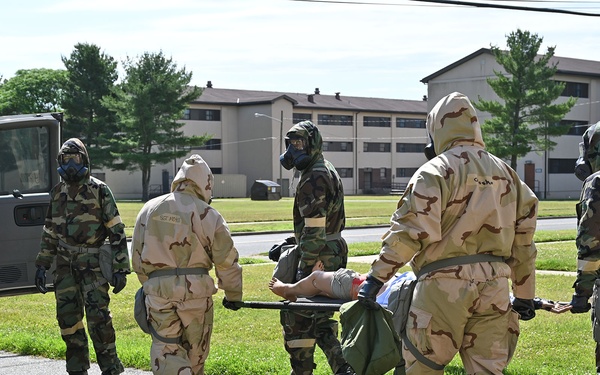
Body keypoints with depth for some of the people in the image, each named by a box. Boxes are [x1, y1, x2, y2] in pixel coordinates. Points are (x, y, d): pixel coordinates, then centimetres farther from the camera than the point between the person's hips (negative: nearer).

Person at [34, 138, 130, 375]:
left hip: (93, 265, -5)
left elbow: (117, 231, -4)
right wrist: (42, 266, 15)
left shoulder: (99, 190, -4)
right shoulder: (57, 193, 12)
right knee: (68, 319, 5)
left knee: (98, 317, -12)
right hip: (65, 266, 5)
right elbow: (49, 232, 20)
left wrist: (121, 268, -9)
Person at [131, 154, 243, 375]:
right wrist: (233, 295, 12)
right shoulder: (208, 215, -3)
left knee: (166, 350, 3)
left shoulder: (150, 209, 6)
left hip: (158, 290, 1)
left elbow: (137, 256, 10)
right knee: (195, 353, 16)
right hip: (196, 290, -1)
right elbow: (227, 261, -1)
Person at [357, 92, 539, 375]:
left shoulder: (436, 171, -4)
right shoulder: (506, 173, 16)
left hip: (445, 285, -6)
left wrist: (376, 277, -9)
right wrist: (525, 295, 21)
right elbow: (523, 238, 16)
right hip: (494, 287, 6)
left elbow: (408, 230, -12)